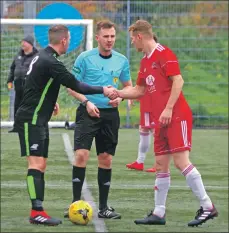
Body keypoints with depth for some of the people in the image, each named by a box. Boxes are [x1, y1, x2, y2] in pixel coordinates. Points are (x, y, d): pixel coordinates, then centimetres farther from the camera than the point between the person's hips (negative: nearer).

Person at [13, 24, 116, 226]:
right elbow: (75, 85, -19)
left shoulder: (43, 57, 12)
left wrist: (50, 102, 31)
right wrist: (103, 90, -9)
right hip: (31, 120, -10)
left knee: (41, 165, 9)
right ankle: (37, 212, -18)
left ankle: (38, 211, 9)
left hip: (39, 120, 10)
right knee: (36, 164, -14)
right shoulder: (50, 62, -20)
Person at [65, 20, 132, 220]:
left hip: (110, 113, 3)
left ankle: (103, 207, 14)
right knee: (81, 154, -16)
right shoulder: (85, 58, -4)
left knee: (106, 160, 6)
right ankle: (75, 203, -8)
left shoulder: (122, 60, 6)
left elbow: (128, 86, 17)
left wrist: (120, 97, -4)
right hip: (88, 112, -3)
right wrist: (86, 102, -15)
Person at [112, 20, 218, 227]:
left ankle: (207, 206, -10)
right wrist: (117, 93, 19)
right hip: (161, 120, 9)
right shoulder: (145, 61, 18)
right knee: (161, 165, 8)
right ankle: (159, 213, 11)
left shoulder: (164, 54, -9)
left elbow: (178, 81, -17)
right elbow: (139, 90, 27)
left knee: (181, 161, -14)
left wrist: (168, 109, -21)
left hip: (177, 116, -9)